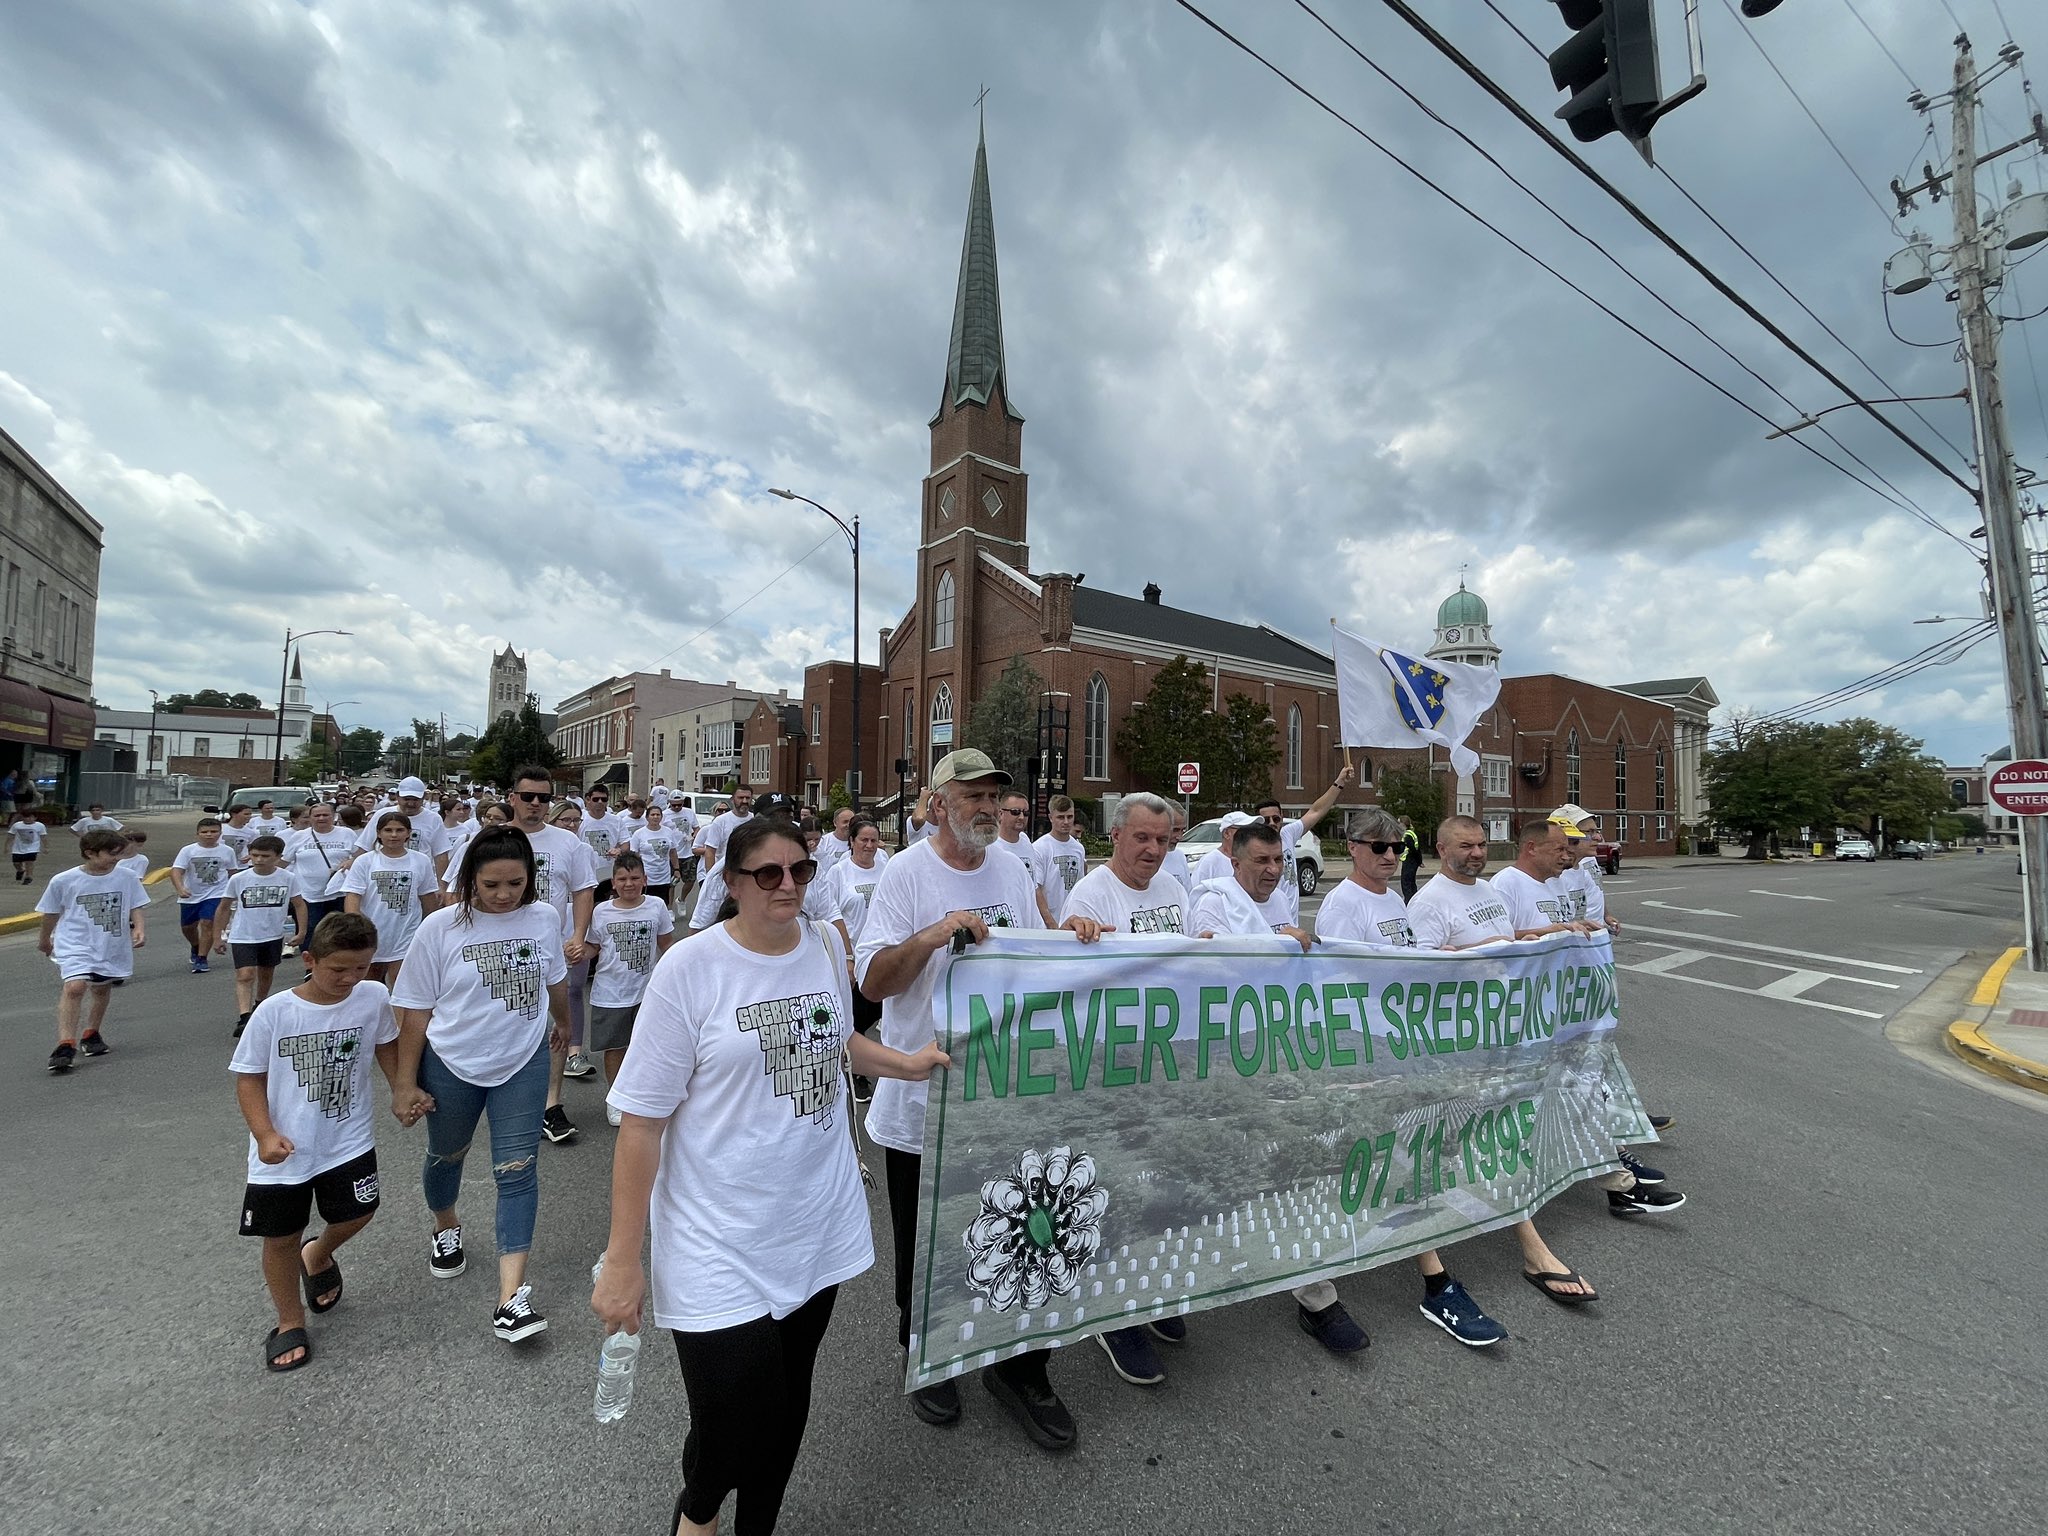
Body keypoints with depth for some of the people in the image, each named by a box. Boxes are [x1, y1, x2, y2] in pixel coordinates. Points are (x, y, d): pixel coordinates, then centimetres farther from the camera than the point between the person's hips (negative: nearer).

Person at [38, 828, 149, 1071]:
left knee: (102, 989, 17)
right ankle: (65, 1045, -18)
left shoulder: (127, 878, -3)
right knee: (74, 987, -21)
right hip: (76, 945, -3)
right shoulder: (63, 880, -7)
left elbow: (135, 908, 5)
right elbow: (51, 913, 9)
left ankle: (91, 1034, 36)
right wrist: (44, 939, 21)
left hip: (114, 948, 3)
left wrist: (138, 929, -11)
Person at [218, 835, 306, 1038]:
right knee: (245, 976, -15)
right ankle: (244, 1020, -20)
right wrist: (218, 936, 7)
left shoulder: (287, 879, -7)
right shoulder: (238, 879, -8)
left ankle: (259, 1007, 41)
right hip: (243, 937, -2)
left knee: (266, 975, 18)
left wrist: (301, 931, -6)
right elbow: (225, 907, 4)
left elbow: (299, 905, 2)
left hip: (273, 936, 2)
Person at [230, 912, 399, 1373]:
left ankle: (318, 1256, 41)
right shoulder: (274, 1012, -19)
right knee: (281, 1237, 10)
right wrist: (265, 1134, -19)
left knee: (357, 1213, 5)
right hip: (283, 1149, -1)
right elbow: (249, 1076, -9)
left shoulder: (374, 997, -13)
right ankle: (290, 1325, 33)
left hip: (349, 1139, 1)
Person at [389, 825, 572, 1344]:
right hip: (451, 1065, 0)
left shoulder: (544, 918, -10)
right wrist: (405, 1083, -5)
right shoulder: (441, 928, -16)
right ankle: (447, 1227, 54)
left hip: (523, 1063, 0)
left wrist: (561, 1023, 25)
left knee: (517, 1170, -4)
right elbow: (416, 1009, -8)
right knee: (446, 1155, 23)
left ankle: (512, 1295, 0)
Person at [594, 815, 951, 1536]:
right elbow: (642, 1119, -12)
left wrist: (908, 1063, 4)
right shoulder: (690, 966, -16)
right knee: (733, 1420, 1)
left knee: (788, 1403, 18)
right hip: (721, 1240, -4)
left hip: (817, 1225, 4)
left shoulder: (825, 943, -1)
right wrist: (623, 1259, -10)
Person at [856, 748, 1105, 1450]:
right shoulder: (906, 873, -12)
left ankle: (1019, 1368, 36)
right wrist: (933, 934, -32)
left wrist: (1066, 934, -9)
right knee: (927, 1243, 17)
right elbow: (872, 982, -17)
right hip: (924, 1095, -4)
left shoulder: (1012, 870, 4)